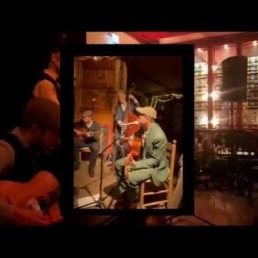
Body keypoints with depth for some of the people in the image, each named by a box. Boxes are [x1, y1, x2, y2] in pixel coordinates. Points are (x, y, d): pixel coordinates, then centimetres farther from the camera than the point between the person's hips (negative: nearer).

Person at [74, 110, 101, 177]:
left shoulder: (96, 126, -15)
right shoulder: (81, 122, -3)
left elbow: (97, 138, -24)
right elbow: (74, 125, 13)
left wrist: (91, 135, -44)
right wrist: (75, 131, -7)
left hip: (93, 141, -4)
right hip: (83, 140, 4)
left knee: (95, 148, -37)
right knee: (74, 143, -23)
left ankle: (91, 167, -18)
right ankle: (76, 163, -5)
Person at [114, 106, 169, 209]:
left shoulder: (159, 137, -32)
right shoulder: (145, 128, -5)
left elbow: (155, 161, -25)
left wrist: (136, 164, -28)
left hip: (154, 167, -9)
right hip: (143, 158, 10)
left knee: (130, 177, -28)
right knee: (118, 164, 7)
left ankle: (133, 202, 3)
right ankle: (124, 195, 18)